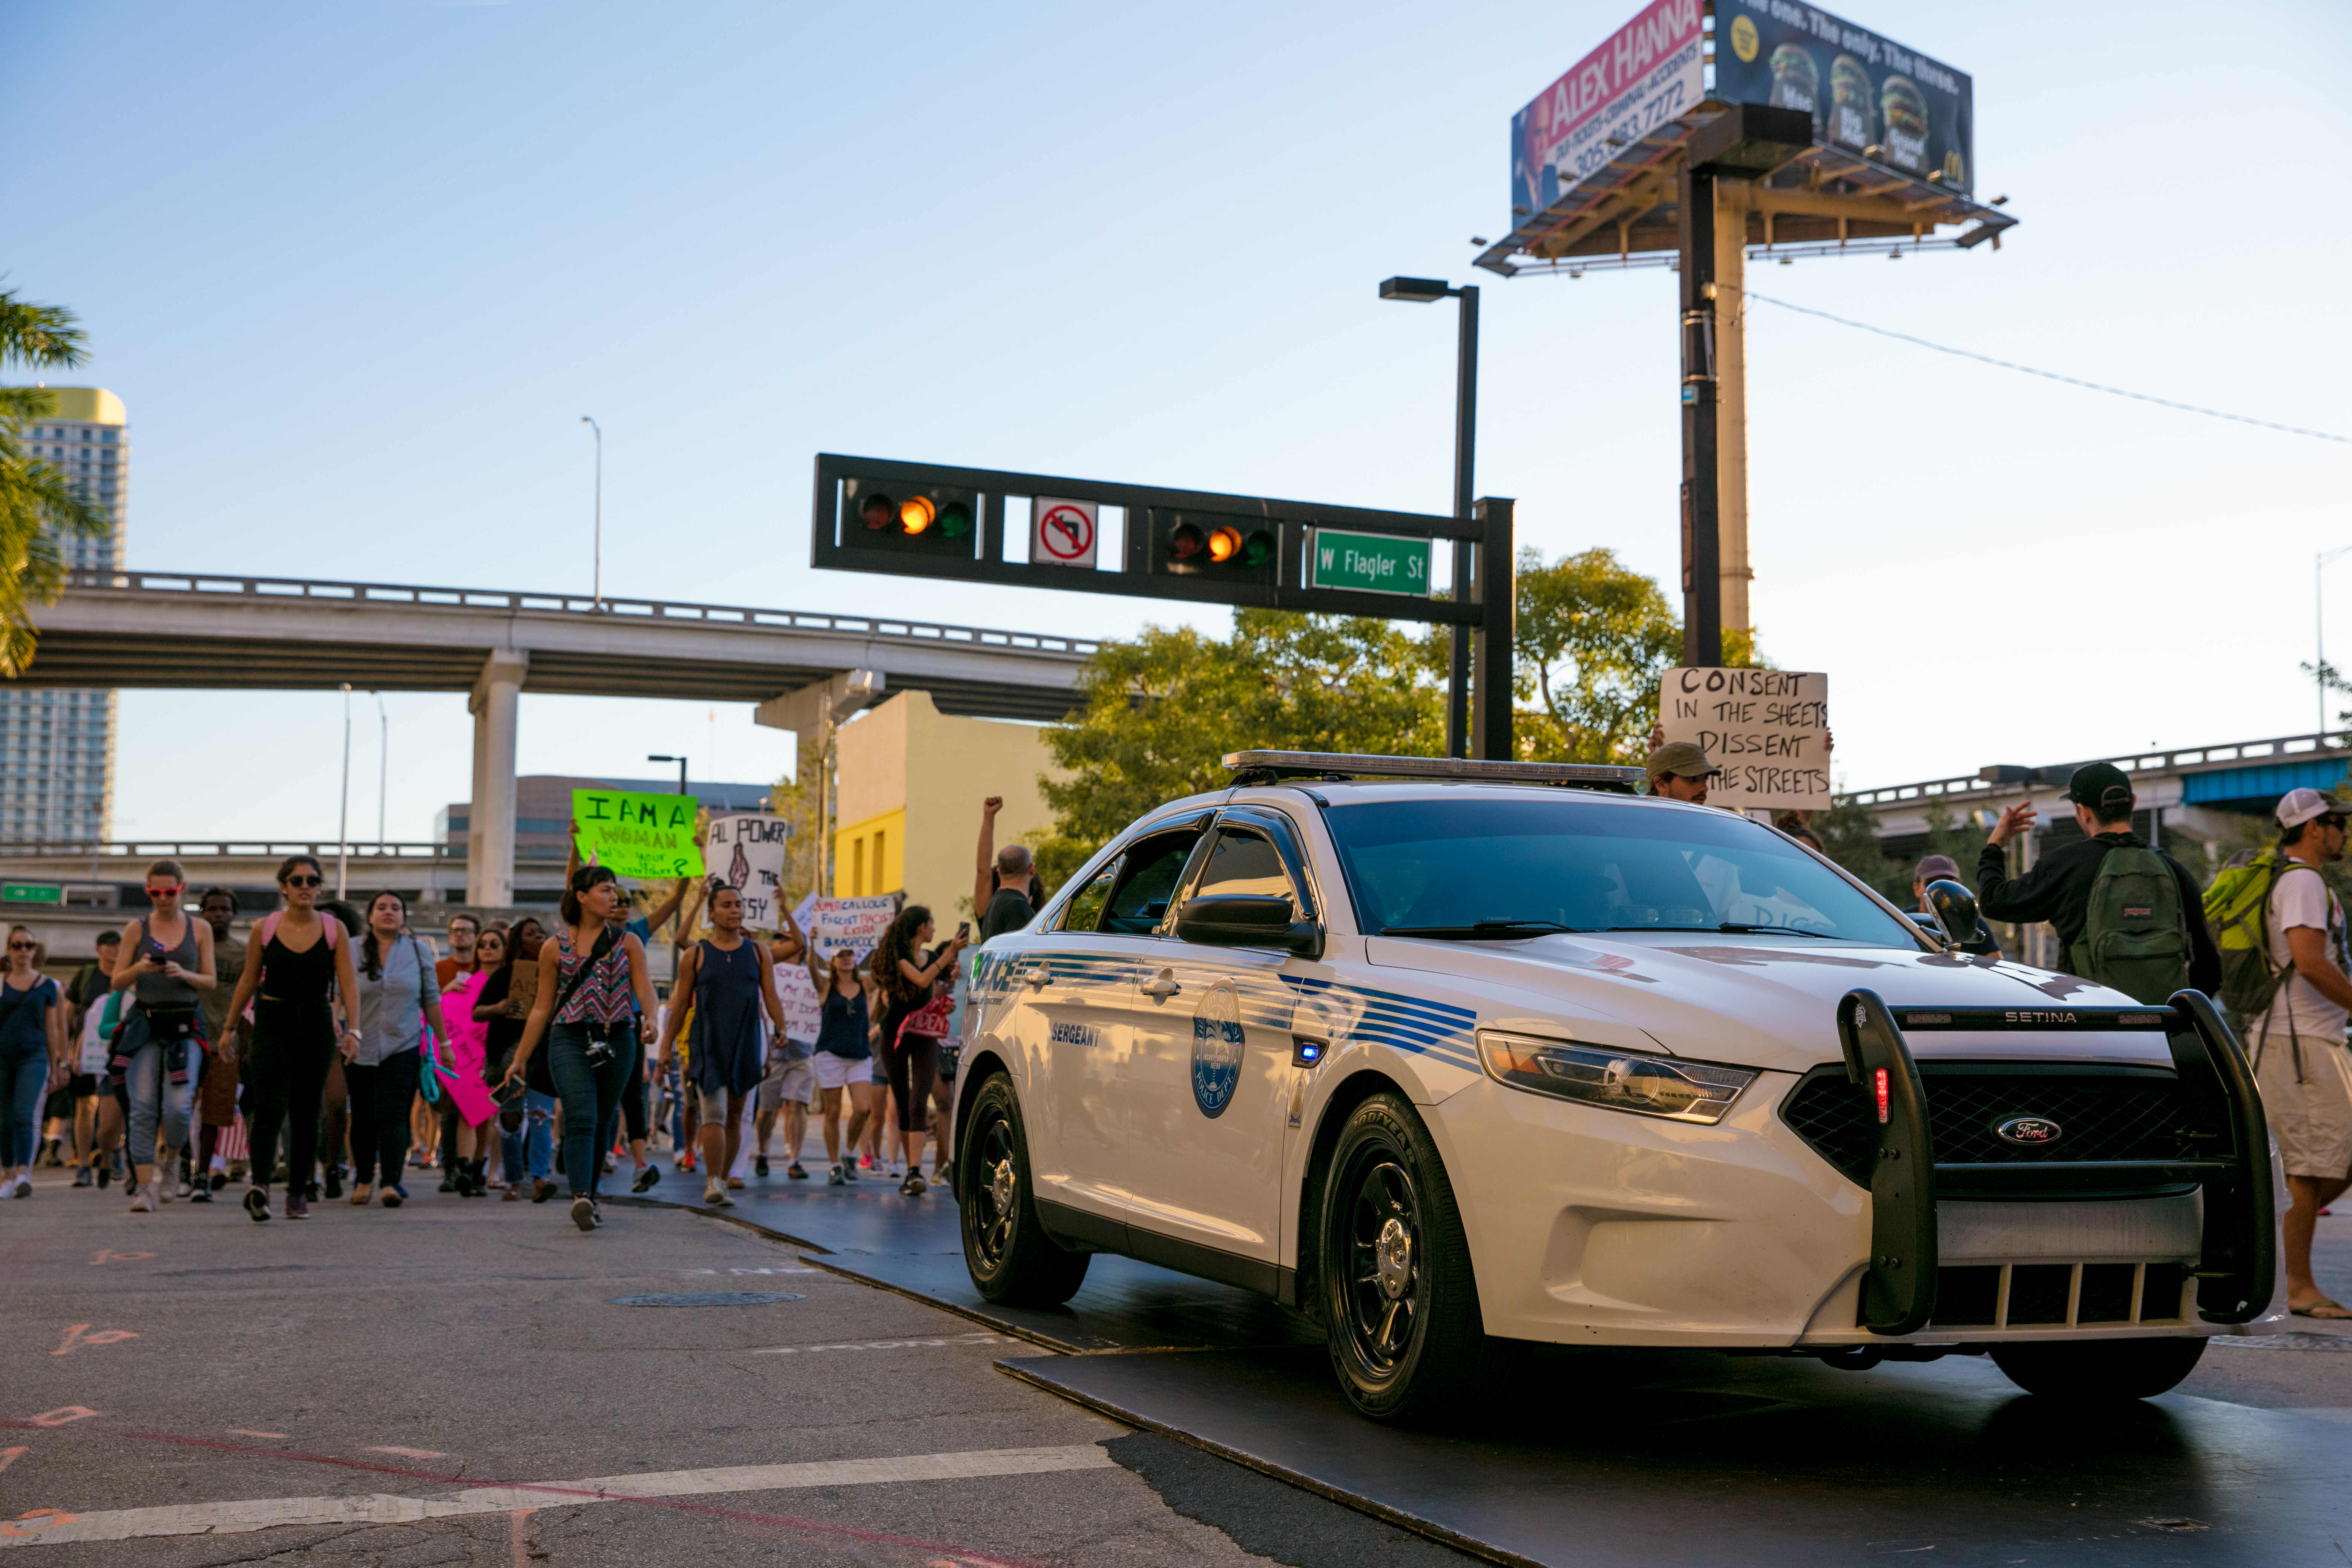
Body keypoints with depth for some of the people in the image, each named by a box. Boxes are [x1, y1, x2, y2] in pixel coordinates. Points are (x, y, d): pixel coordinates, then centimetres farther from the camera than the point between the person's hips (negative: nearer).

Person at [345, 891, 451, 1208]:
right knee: (363, 1118, 7)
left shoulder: (418, 951, 7)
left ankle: (392, 1182, -18)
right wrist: (344, 1034, -11)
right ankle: (363, 1178, 25)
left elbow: (431, 1000, 12)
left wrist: (444, 1042, 13)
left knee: (392, 1114, -13)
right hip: (360, 1049, 1)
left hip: (403, 1047, -1)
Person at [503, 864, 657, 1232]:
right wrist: (520, 1059, 8)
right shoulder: (555, 948, 5)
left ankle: (589, 1197, 23)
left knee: (602, 1122, 9)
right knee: (581, 1119, -18)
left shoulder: (628, 942, 8)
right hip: (570, 1040, -2)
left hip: (618, 1041, 2)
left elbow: (644, 986, -4)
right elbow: (542, 1007, 9)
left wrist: (649, 1018, -26)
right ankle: (581, 1197, -31)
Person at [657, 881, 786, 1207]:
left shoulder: (759, 952, 8)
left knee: (735, 1117, 9)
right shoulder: (696, 955, 3)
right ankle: (713, 1183, -14)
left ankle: (721, 1179, 20)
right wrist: (667, 1046, 4)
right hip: (708, 1047, -3)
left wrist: (782, 1029, -11)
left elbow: (771, 997, 5)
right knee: (714, 1115, -14)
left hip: (746, 1046, 3)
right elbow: (679, 1004, 7)